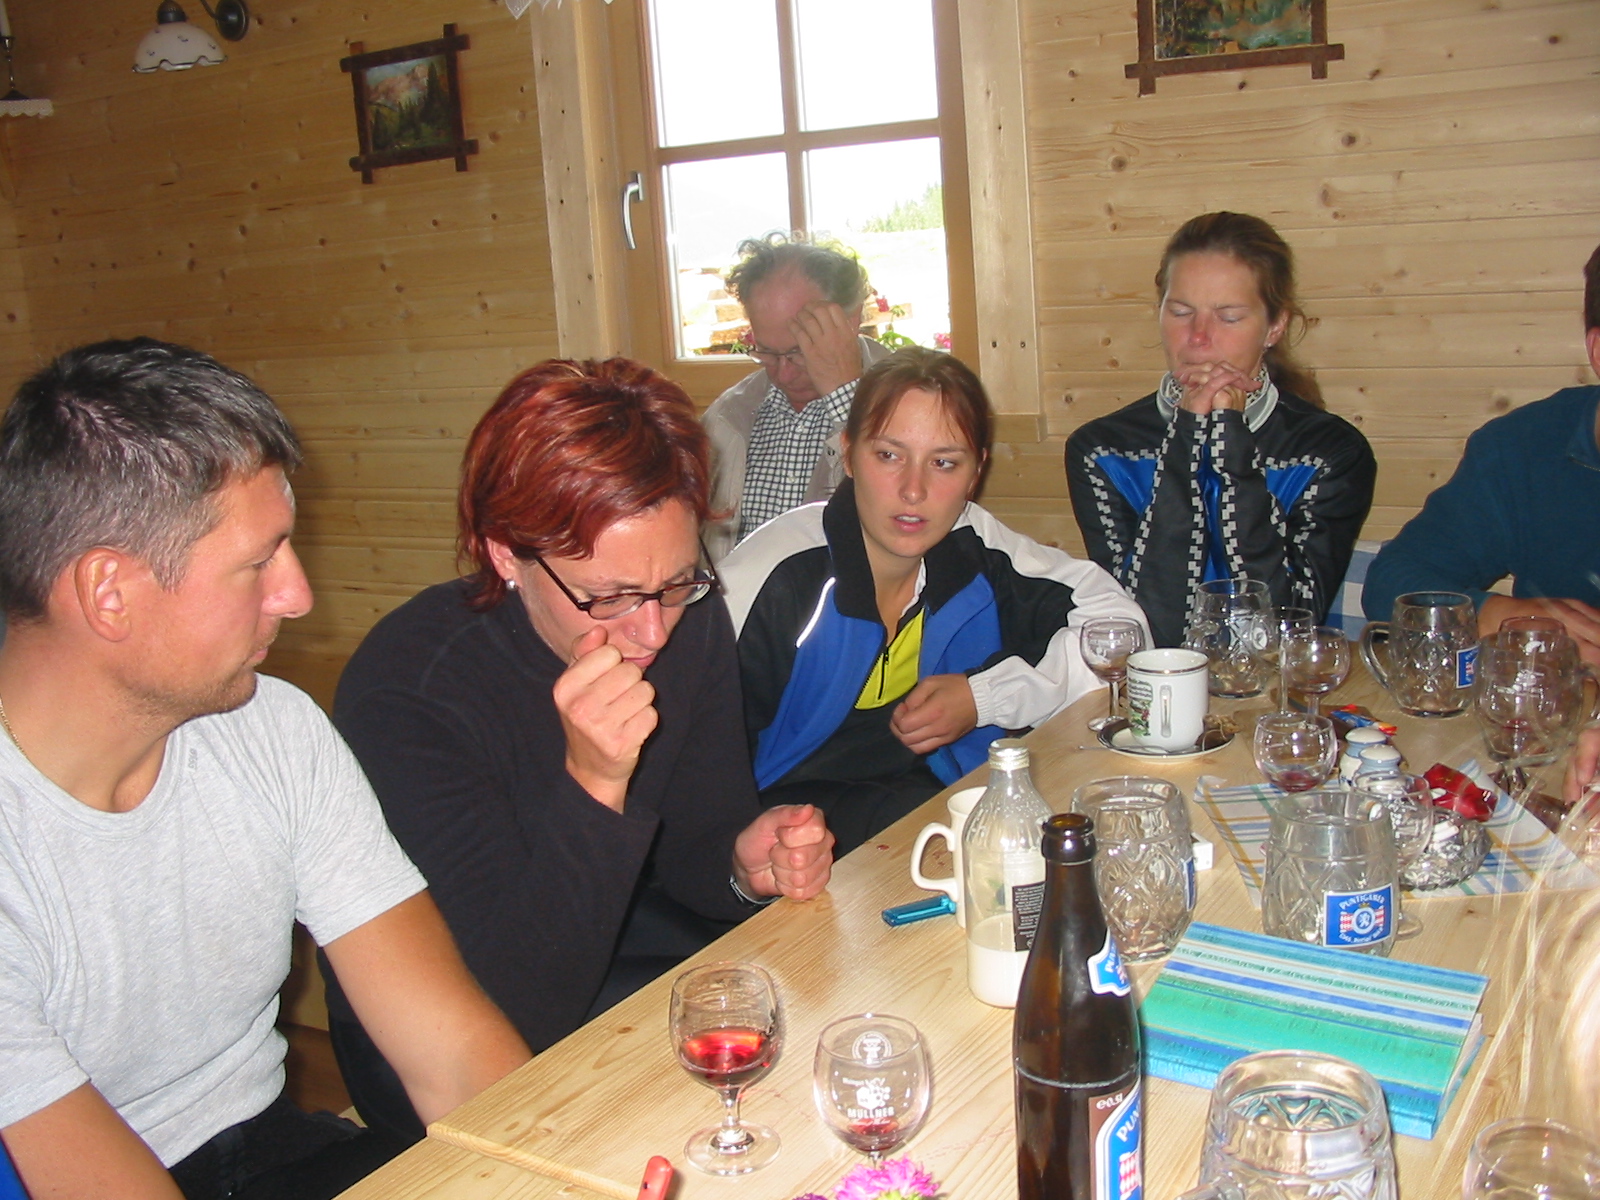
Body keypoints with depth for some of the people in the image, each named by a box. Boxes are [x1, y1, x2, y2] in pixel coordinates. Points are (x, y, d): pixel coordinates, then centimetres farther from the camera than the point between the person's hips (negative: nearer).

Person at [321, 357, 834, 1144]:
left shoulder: (690, 622, -11)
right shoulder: (407, 692, -28)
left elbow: (692, 843, 1)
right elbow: (521, 1010, -29)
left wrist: (744, 862, -22)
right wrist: (592, 786, -43)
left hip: (620, 944, 6)